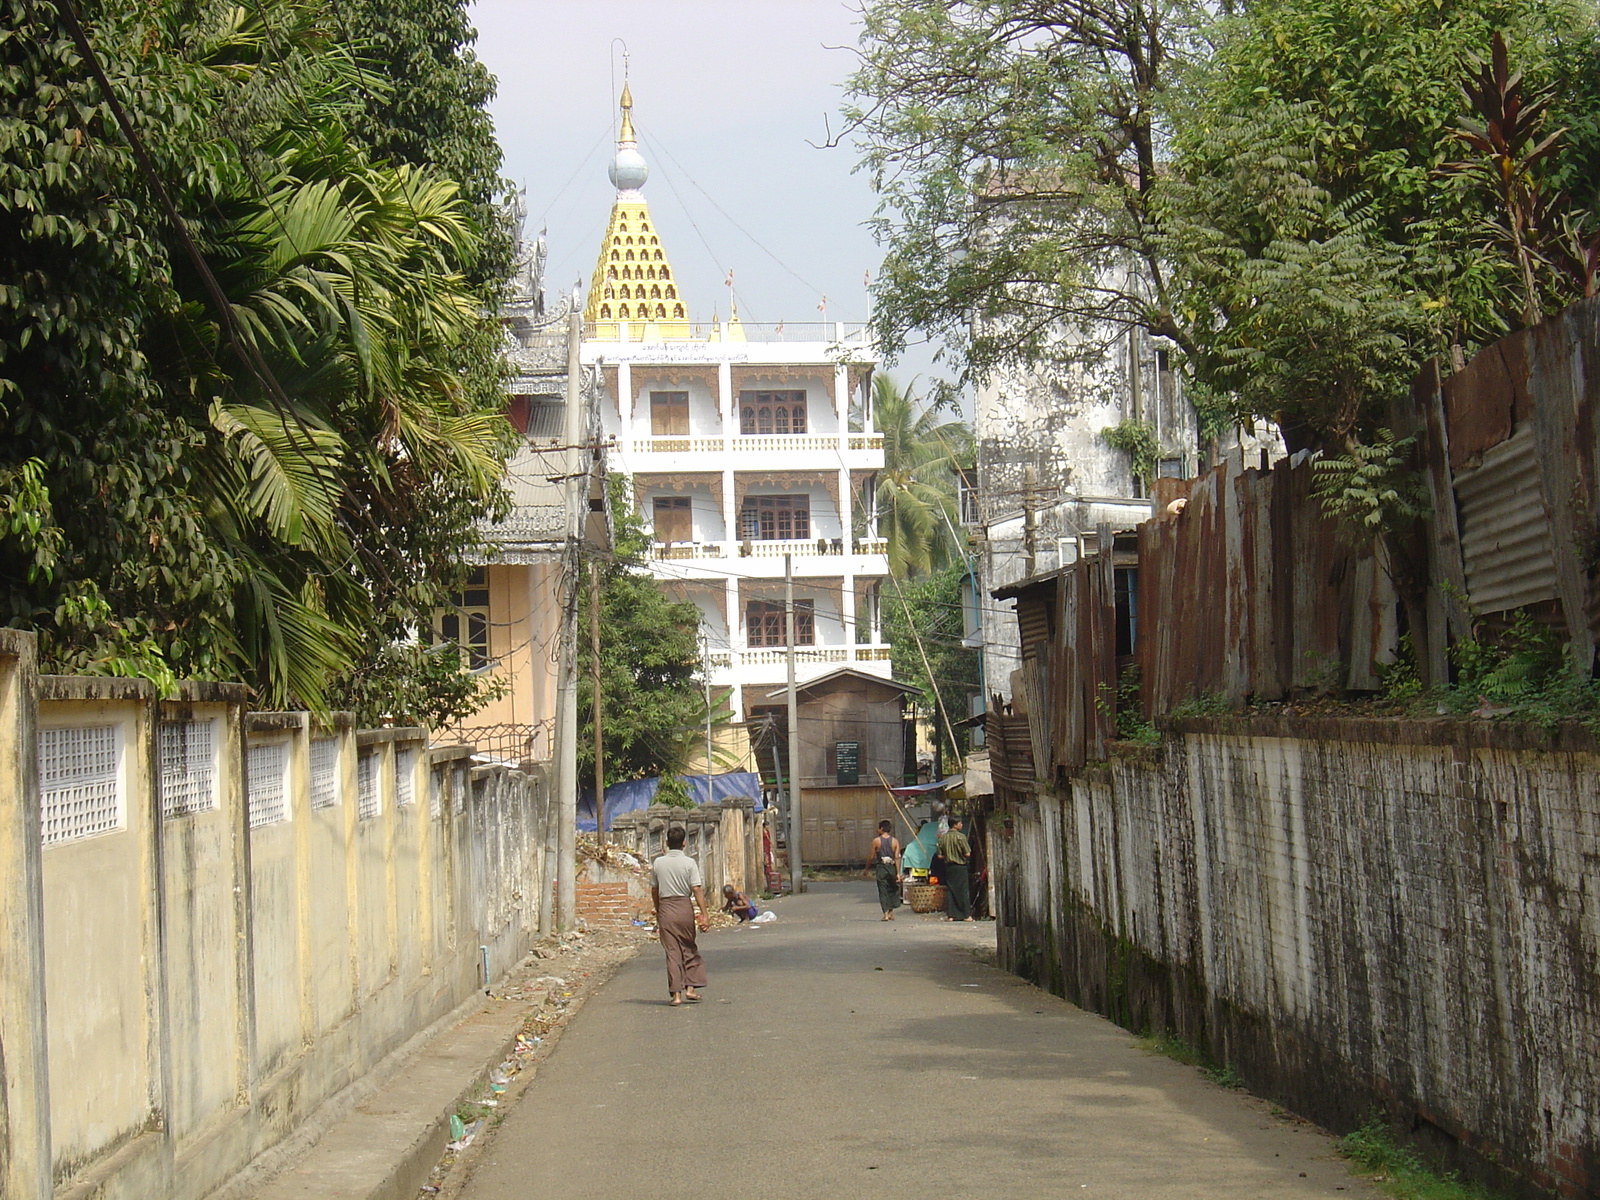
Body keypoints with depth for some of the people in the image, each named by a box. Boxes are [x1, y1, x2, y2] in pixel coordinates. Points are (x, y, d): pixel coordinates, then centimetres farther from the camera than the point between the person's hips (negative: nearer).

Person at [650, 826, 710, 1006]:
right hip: (685, 907, -1)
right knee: (689, 949, 15)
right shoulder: (689, 863, -5)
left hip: (665, 907, 1)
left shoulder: (658, 863, 3)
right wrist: (704, 914, -11)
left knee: (672, 952, 2)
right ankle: (690, 987, 9)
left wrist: (658, 912, 23)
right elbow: (697, 889, -11)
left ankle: (676, 993, -2)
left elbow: (654, 890, 10)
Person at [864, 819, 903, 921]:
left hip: (881, 867, -2)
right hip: (892, 867, 2)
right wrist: (898, 873, -6)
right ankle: (891, 912, 18)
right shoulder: (895, 841, 0)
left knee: (883, 890, 2)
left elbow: (871, 856, -1)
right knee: (893, 889, 16)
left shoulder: (876, 841, -5)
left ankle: (886, 914, -5)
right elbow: (897, 857, -6)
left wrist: (867, 869, 13)